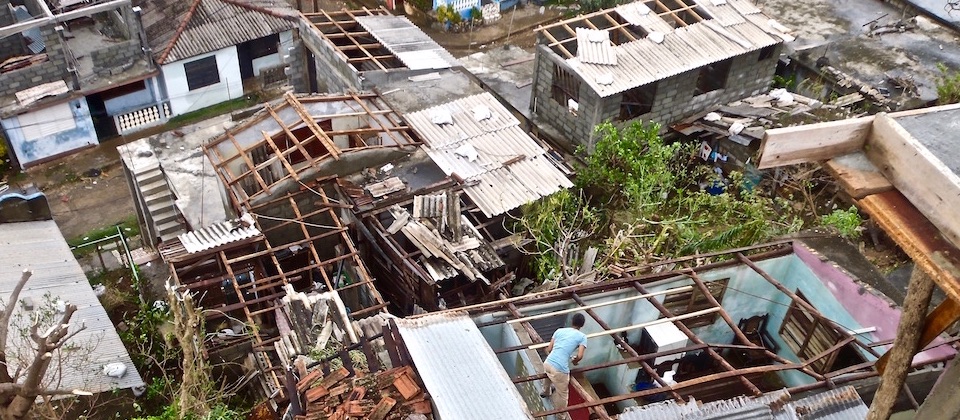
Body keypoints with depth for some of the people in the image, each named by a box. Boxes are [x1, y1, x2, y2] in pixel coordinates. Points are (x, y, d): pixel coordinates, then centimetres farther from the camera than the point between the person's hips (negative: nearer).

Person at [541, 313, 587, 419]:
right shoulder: (582, 337, 2)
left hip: (547, 363, 5)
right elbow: (580, 356, -8)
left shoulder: (559, 330, 14)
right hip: (560, 369, -5)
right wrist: (574, 361, 14)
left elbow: (549, 349, 13)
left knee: (548, 376, 40)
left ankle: (546, 392, 68)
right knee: (562, 394, 19)